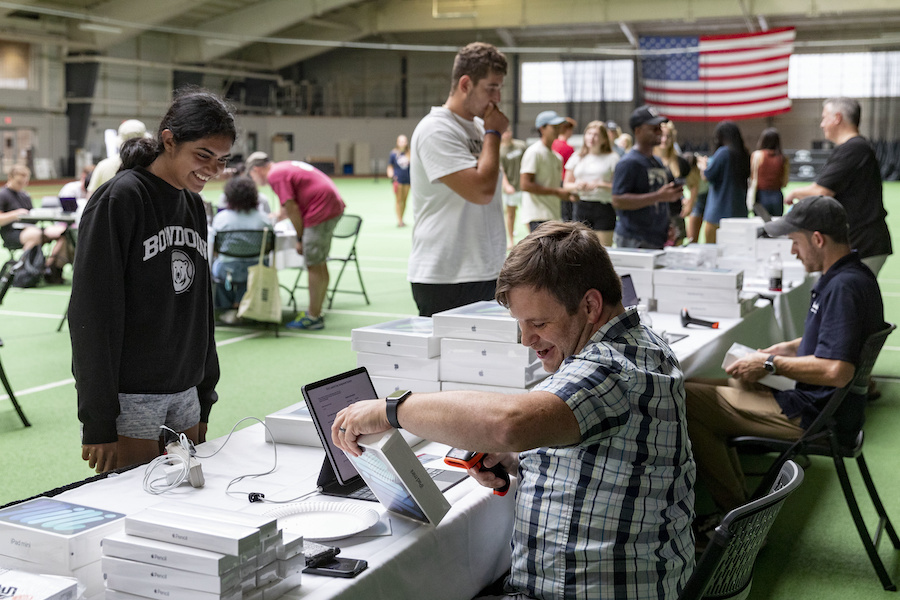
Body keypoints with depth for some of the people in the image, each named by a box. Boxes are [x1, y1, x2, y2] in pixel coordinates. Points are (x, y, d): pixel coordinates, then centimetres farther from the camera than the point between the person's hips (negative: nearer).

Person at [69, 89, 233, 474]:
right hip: (128, 399, -7)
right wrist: (98, 422, -16)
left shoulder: (193, 204, 11)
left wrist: (205, 398, 16)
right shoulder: (119, 200, -11)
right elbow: (92, 314, -14)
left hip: (185, 395, 7)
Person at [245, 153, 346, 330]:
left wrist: (300, 239, -9)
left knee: (314, 265, -5)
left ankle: (313, 318, -1)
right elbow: (289, 207, 34)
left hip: (321, 210, -10)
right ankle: (316, 312, 22)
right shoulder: (284, 167, 21)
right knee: (320, 264, 15)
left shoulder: (275, 175, -9)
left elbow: (292, 208, -15)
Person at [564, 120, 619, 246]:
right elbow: (566, 185, 15)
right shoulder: (577, 158, 14)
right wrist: (577, 186, -6)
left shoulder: (612, 158, 3)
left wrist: (600, 185, -15)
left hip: (604, 208, -3)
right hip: (581, 207, 3)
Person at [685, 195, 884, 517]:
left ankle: (737, 512, -1)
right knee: (707, 387, 18)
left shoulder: (844, 287, -25)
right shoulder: (851, 275, 9)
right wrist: (788, 348, 11)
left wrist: (770, 364, -20)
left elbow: (837, 370, -32)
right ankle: (735, 505, 18)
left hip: (812, 415, -11)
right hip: (817, 403, 11)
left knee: (686, 399, -15)